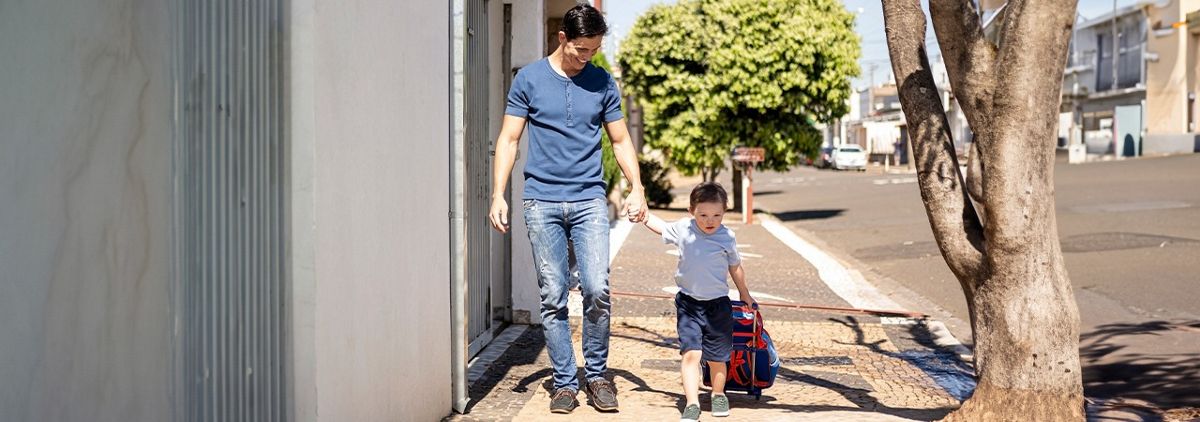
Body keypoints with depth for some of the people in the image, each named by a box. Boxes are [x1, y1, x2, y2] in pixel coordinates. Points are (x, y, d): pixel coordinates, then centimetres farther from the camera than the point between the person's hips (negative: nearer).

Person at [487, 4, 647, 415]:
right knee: (553, 298, 1)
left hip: (589, 200, 1)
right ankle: (564, 382, 12)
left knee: (597, 291, -10)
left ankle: (597, 374, 9)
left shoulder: (603, 83, 8)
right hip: (542, 202, -1)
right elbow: (509, 139, 3)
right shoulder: (529, 79, 4)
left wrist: (637, 188, -1)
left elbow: (621, 141, 13)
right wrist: (498, 195, -6)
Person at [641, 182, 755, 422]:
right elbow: (661, 226, 17)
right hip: (688, 304, 0)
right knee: (690, 353, -12)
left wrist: (744, 295, 20)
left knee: (716, 357, 10)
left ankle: (718, 395, 35)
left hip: (718, 305, 0)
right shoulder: (683, 229, -6)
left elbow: (735, 267, 9)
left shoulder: (727, 237, -8)